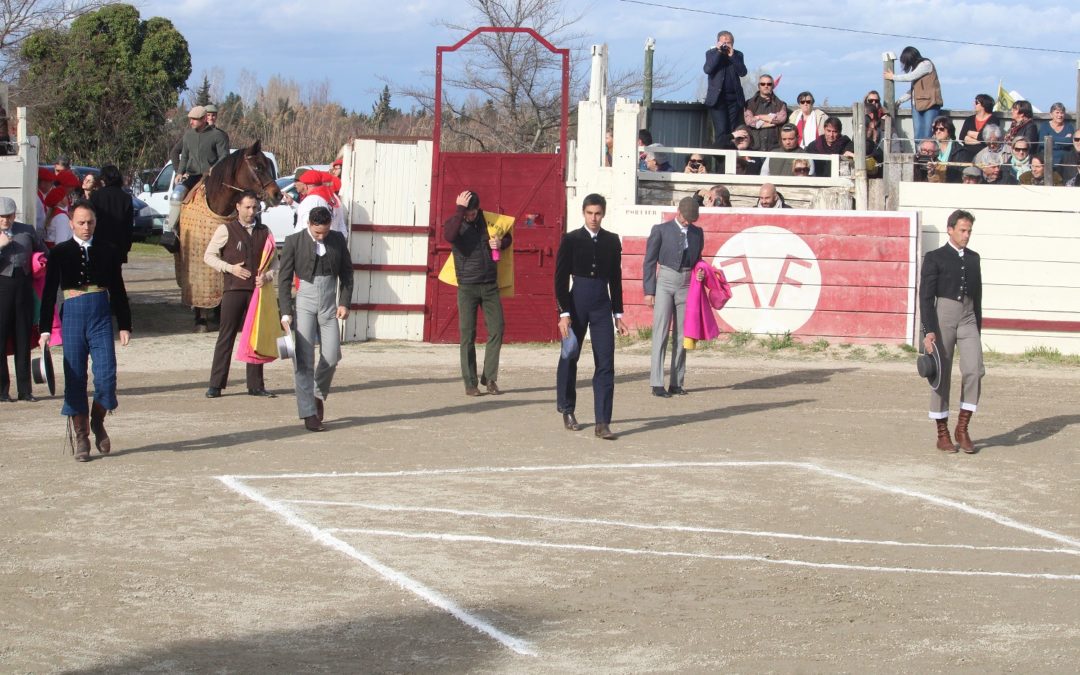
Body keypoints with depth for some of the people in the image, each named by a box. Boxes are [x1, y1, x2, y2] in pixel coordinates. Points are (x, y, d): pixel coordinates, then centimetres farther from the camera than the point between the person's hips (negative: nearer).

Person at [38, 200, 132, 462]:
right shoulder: (59, 253, 5)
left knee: (106, 376, -8)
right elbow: (49, 293, 5)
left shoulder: (108, 251, 9)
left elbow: (118, 291, 13)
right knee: (75, 379, 2)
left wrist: (124, 325, 10)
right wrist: (45, 329, -1)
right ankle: (81, 437, 11)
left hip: (101, 315, 0)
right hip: (73, 315, 0)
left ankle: (97, 422, 19)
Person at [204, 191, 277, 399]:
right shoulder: (226, 230, 1)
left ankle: (256, 385, 11)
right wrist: (230, 268, -9)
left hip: (257, 289, 3)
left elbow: (274, 260, 16)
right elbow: (209, 256, 4)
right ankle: (216, 385, 1)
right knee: (226, 336, -2)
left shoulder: (264, 231, 11)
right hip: (234, 290, -3)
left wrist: (267, 276, -4)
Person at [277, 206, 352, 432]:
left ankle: (319, 394, 26)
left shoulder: (338, 240, 4)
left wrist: (344, 303, 1)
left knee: (332, 356, -3)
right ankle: (309, 414, -5)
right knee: (304, 359, -7)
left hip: (329, 304, 3)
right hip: (304, 304, -3)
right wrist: (285, 312, -8)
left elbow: (346, 272, 11)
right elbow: (284, 278, -2)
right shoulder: (294, 241, -4)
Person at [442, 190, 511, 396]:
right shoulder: (454, 222, -4)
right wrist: (460, 209, -26)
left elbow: (507, 236, 21)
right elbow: (449, 236, -29)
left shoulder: (488, 220, 5)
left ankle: (490, 378, 8)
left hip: (490, 285, 3)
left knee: (497, 329, -1)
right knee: (468, 334, -2)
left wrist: (501, 243, -2)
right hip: (467, 286, -3)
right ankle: (470, 383, 2)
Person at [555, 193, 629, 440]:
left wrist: (618, 314, 11)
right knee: (569, 360, 9)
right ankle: (567, 411, 29)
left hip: (602, 306, 2)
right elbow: (560, 279, -3)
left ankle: (602, 423, -8)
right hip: (577, 304, -2)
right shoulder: (571, 240, -2)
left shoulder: (612, 241, 6)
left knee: (605, 364, -6)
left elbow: (615, 279, 12)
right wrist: (564, 313, -10)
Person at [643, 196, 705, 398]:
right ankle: (657, 384, -9)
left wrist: (700, 273, -1)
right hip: (665, 282, -4)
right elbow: (649, 261, 1)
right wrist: (649, 291, -5)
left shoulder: (697, 233, 11)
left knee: (681, 336, 5)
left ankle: (676, 383, 11)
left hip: (686, 285, 4)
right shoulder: (661, 230, 0)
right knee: (660, 333, -7)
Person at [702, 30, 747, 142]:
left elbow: (743, 72, -4)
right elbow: (707, 69, -11)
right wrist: (718, 52, -12)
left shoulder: (737, 55, 10)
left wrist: (732, 56, -10)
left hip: (735, 98, 2)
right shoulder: (711, 53, 6)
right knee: (721, 131, -10)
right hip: (717, 98, -2)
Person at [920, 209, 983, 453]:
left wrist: (978, 330, 17)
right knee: (942, 376, 1)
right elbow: (926, 297, -6)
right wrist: (928, 331, -15)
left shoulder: (973, 258, 14)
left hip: (968, 319, 4)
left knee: (974, 371, -14)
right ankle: (942, 435, 9)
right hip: (943, 317, -4)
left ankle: (962, 429, -3)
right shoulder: (934, 258, -1)